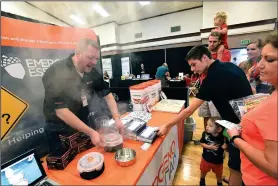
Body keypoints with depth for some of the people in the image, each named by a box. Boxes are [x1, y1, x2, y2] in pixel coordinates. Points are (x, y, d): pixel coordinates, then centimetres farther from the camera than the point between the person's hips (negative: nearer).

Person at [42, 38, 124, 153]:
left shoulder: (91, 72, -7)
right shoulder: (56, 73, -24)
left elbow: (107, 94, -2)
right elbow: (61, 112, -29)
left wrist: (117, 118, -15)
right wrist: (91, 132, -32)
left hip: (83, 126, 5)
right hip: (60, 132, -5)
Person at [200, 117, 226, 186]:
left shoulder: (223, 137, -28)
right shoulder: (205, 134, -23)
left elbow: (225, 146, -14)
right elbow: (201, 143, -12)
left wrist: (224, 146, -35)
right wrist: (209, 147, -26)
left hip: (218, 161, -1)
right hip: (206, 158, 1)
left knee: (219, 174, 27)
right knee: (203, 171, 26)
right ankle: (202, 180, 58)